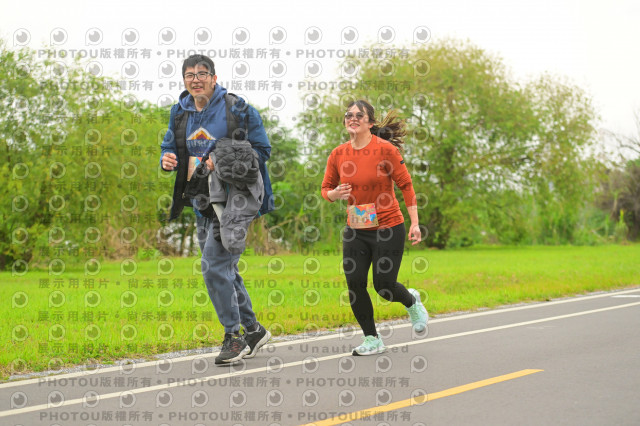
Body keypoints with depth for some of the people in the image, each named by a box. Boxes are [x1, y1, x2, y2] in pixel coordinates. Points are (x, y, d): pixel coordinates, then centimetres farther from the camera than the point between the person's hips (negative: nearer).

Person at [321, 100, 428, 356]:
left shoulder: (385, 149, -11)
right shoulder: (338, 154, 0)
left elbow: (406, 185, -6)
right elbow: (326, 188, 11)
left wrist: (414, 223, -9)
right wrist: (334, 194, -14)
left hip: (388, 228, -4)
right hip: (355, 230, 4)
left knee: (384, 285, -4)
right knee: (354, 284, -5)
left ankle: (412, 301, 33)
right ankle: (372, 340, 11)